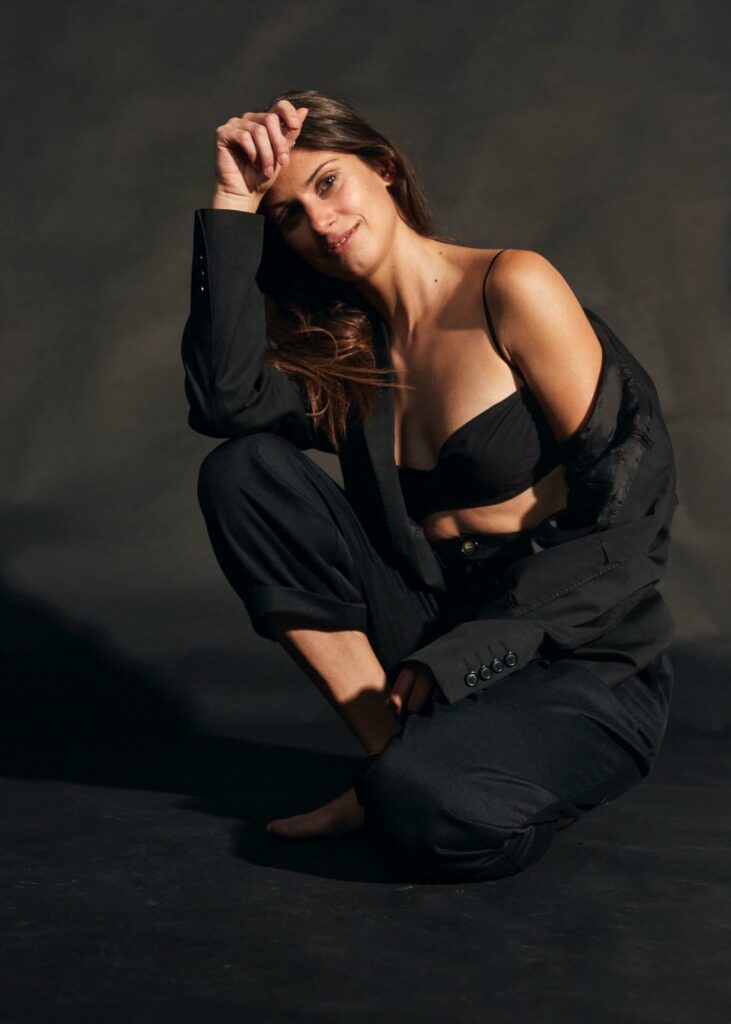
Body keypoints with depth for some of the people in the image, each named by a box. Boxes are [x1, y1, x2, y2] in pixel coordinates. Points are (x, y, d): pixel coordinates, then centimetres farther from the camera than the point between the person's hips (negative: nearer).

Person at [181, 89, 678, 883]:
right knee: (243, 472, -10)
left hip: (587, 666, -6)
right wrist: (235, 201, -9)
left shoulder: (512, 288, -9)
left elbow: (627, 498, -12)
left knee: (422, 808, -36)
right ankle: (395, 750, -7)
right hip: (441, 649, 6)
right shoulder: (344, 352, 9)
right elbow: (223, 400, -12)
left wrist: (471, 648, -15)